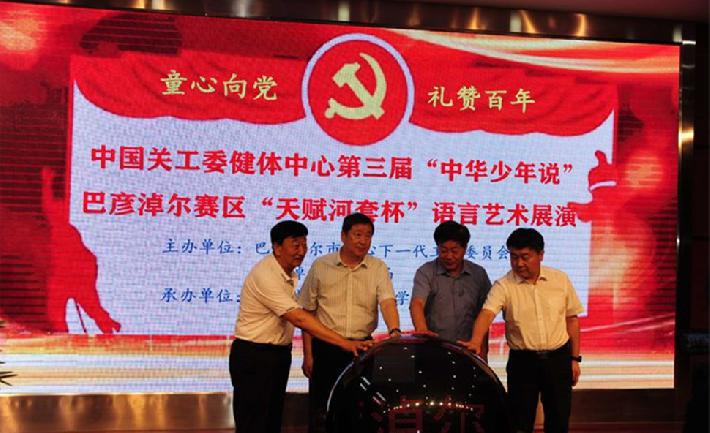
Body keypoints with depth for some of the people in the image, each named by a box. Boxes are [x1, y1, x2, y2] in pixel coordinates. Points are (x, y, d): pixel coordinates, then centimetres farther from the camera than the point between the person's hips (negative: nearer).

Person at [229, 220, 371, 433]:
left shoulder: (290, 274, 7)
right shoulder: (265, 275, -23)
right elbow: (299, 318, -29)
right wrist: (344, 343, -32)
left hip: (279, 354, 9)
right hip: (254, 356, -9)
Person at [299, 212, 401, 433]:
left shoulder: (378, 268, 2)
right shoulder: (321, 266, 0)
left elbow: (387, 302, -12)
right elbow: (307, 312, 4)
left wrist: (394, 330, -32)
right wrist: (308, 354, 0)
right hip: (325, 348, -1)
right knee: (320, 412, 4)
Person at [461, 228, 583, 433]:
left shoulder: (560, 279, 1)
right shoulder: (503, 285, -8)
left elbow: (571, 319, 8)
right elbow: (487, 313, -24)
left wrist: (575, 358, 7)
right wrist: (476, 340, -43)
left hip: (558, 360, 2)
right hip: (522, 361, -2)